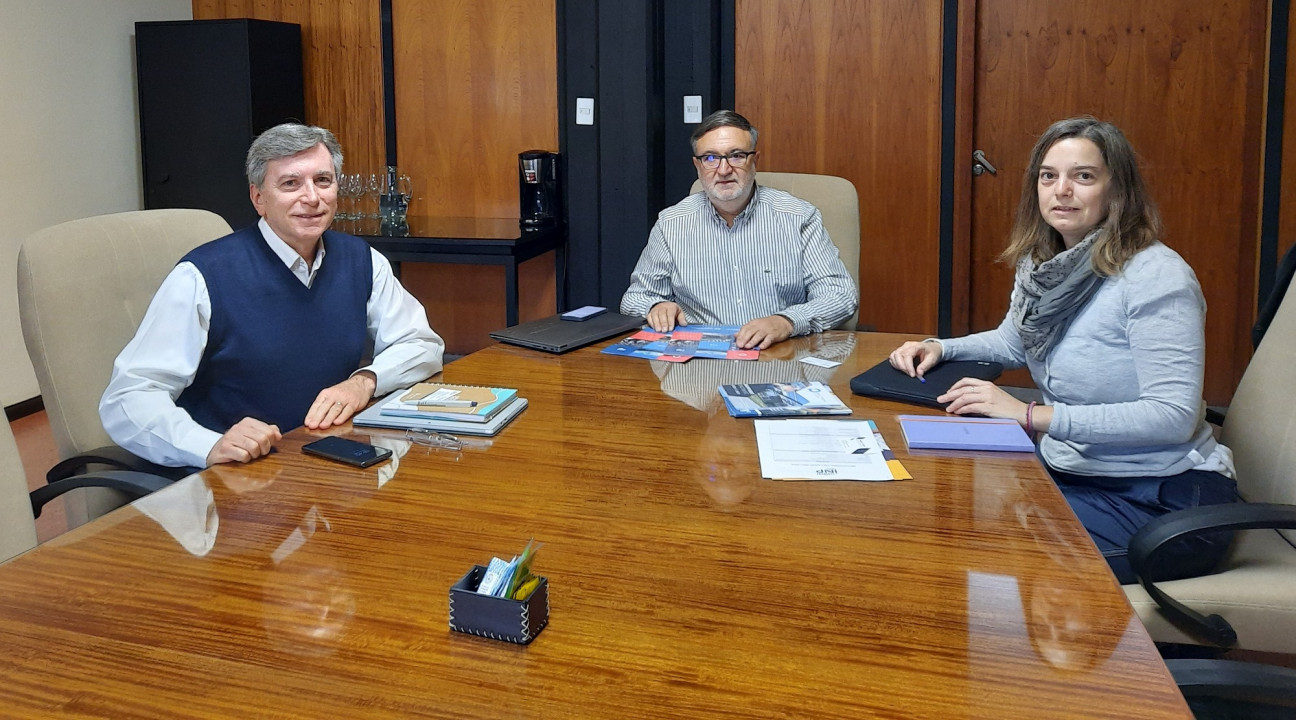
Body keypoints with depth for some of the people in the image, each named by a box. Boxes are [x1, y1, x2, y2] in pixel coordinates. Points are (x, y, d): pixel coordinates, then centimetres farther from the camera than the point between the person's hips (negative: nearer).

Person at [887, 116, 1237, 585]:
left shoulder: (1156, 276, -18)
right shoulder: (1043, 264, 5)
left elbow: (1174, 415, -25)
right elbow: (1014, 340, 26)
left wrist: (1033, 415, -29)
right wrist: (939, 348, 7)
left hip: (1165, 498, -7)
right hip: (1073, 473, 7)